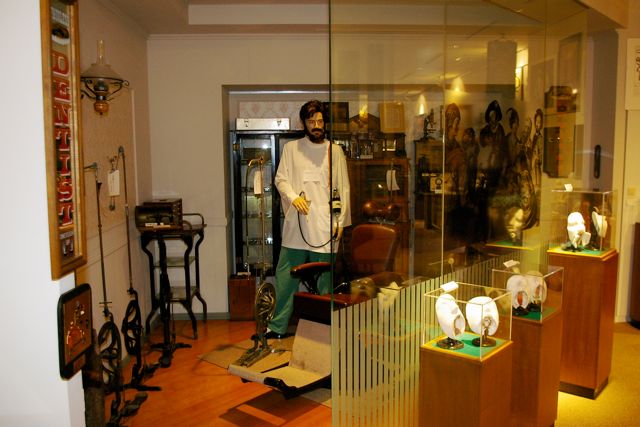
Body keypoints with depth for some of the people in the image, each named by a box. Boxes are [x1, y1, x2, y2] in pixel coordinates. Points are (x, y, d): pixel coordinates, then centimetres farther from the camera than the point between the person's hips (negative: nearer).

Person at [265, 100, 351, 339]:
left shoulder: (335, 151, 8)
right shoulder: (291, 148, 8)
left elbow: (343, 189, 7)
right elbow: (280, 179, 5)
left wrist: (341, 221, -1)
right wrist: (293, 197, -16)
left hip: (325, 224, 0)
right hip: (296, 223, 0)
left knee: (324, 280, 6)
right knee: (285, 276, 2)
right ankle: (278, 326, 13)